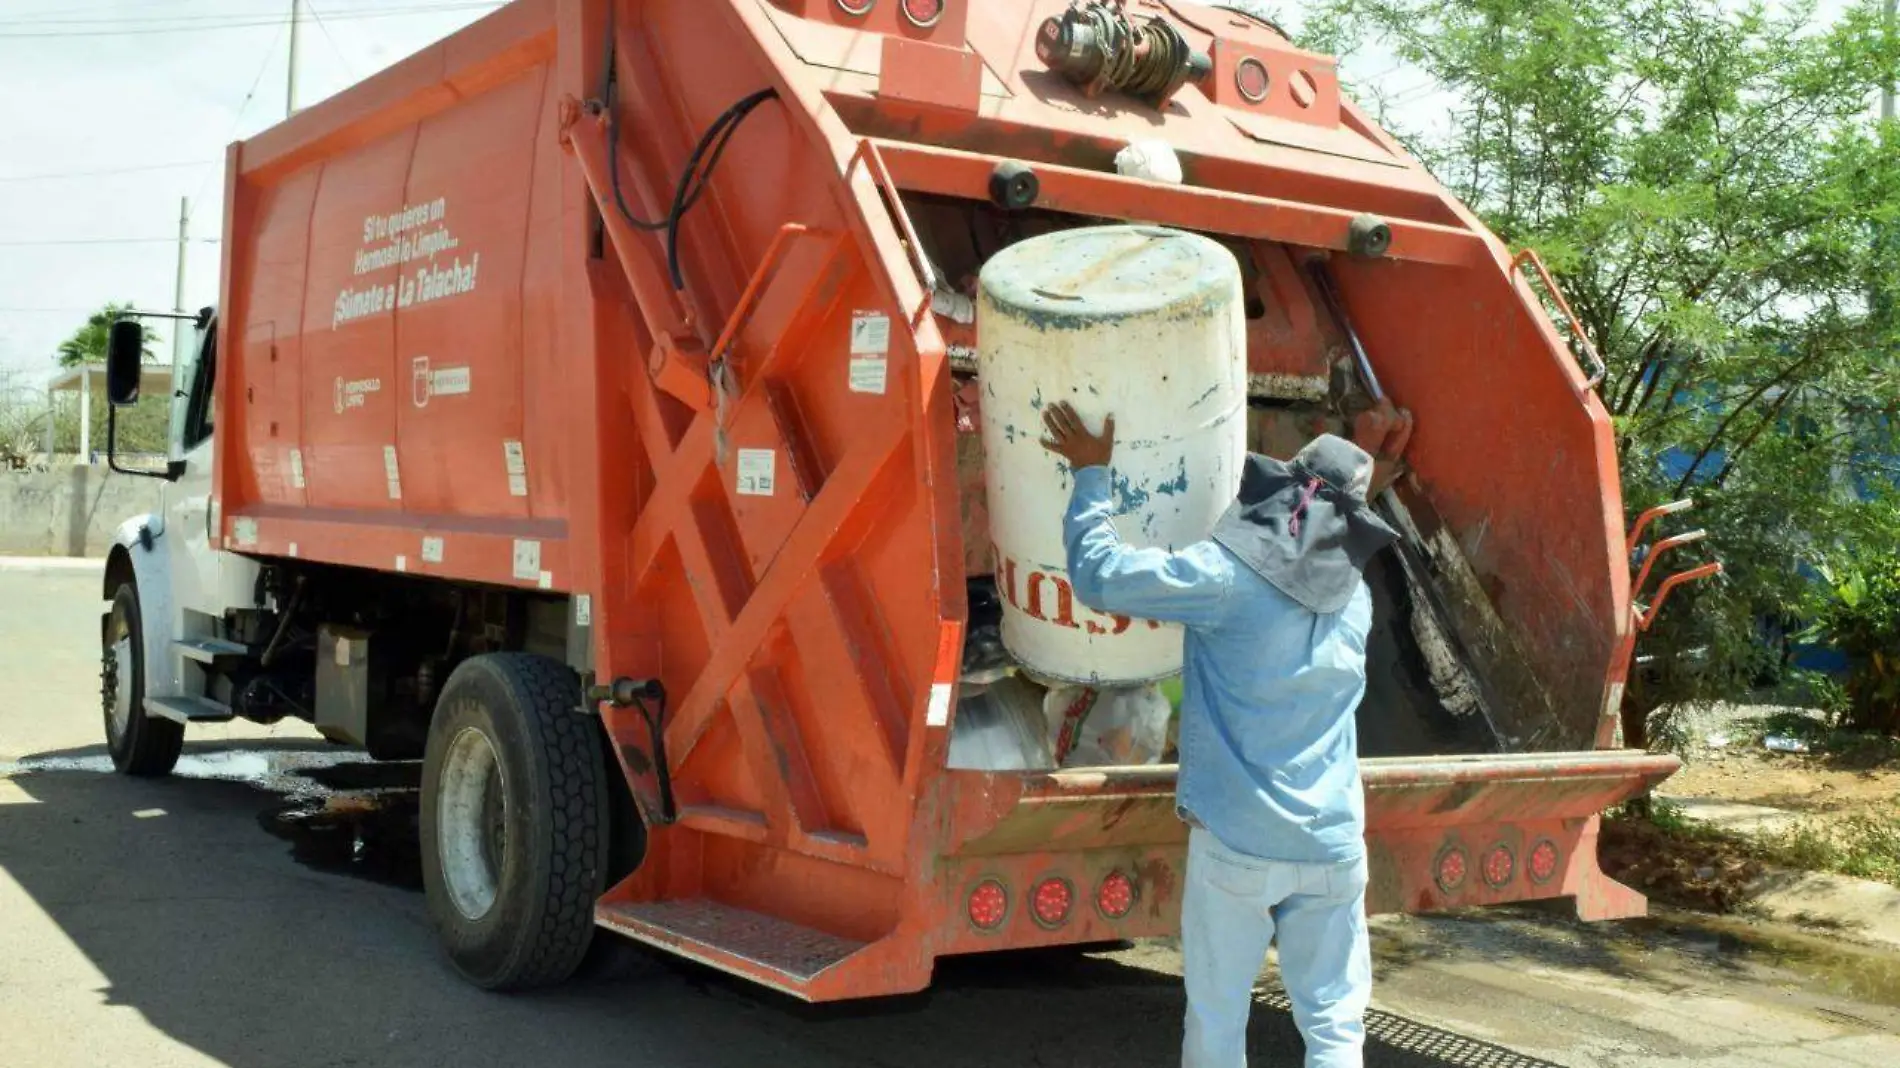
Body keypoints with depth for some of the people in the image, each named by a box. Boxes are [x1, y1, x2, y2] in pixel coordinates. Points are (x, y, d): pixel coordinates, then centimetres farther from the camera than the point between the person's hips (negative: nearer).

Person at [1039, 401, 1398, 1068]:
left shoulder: (1227, 575, -11)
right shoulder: (1354, 593, 7)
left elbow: (1097, 576, -11)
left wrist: (1091, 473, 1)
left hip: (1236, 840, -4)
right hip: (1334, 845, 4)